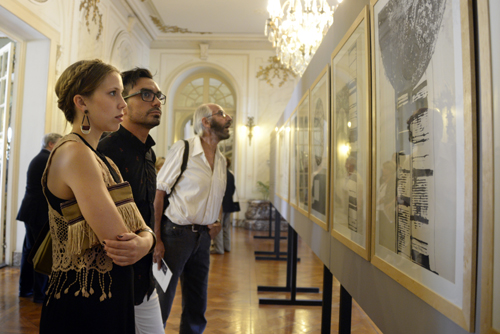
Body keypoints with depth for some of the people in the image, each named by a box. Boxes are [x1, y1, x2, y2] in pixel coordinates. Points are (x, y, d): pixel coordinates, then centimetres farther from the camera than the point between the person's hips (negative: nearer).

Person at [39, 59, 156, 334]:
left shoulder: (101, 159, 9)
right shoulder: (74, 153, -20)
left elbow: (141, 227, 4)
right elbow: (117, 240, -25)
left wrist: (144, 240, -18)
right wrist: (140, 243, -3)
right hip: (83, 309, -8)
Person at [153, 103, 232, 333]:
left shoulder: (221, 160, 10)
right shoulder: (183, 149, -10)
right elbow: (158, 194, -13)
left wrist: (218, 221, 2)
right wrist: (156, 239, -18)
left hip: (203, 236, 6)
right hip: (176, 233, -6)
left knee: (197, 307, 17)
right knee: (162, 301, 6)